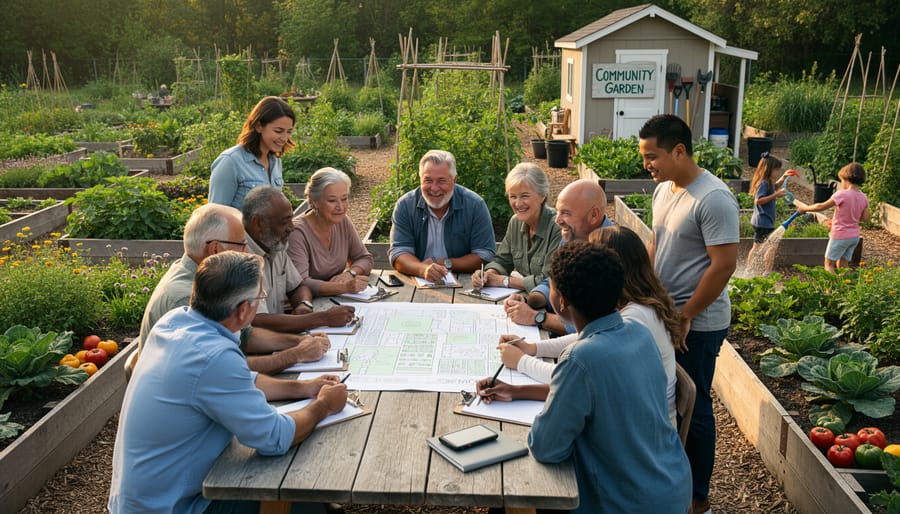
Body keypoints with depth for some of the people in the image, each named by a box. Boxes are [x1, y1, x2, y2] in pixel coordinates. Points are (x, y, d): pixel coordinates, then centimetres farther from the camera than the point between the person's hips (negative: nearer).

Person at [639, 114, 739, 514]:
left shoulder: (713, 199, -20)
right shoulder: (664, 190, 6)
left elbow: (724, 265, -21)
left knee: (693, 407, 5)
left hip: (696, 325, -8)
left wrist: (684, 317, -16)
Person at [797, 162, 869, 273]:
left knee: (829, 264, 3)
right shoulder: (863, 197, -1)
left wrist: (805, 208, -1)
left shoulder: (842, 194, -20)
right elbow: (865, 218, 2)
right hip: (854, 236, 7)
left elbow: (821, 206, -14)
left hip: (840, 236, -6)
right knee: (842, 265, 15)